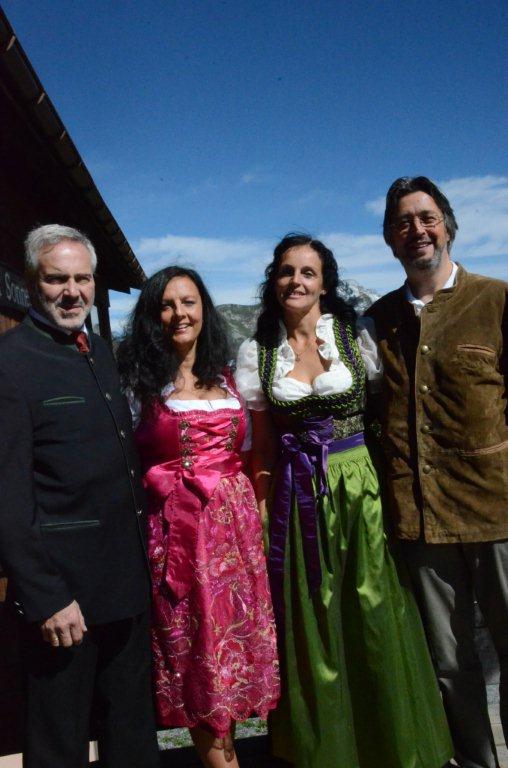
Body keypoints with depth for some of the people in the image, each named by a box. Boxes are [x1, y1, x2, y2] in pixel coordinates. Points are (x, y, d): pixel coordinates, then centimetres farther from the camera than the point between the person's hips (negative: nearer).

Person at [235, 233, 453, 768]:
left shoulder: (355, 335, 1)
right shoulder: (257, 352, 4)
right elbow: (261, 445, 6)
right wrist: (262, 511, 0)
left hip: (359, 488, -1)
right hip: (295, 499, 1)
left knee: (376, 619, 5)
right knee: (310, 625, 9)